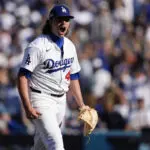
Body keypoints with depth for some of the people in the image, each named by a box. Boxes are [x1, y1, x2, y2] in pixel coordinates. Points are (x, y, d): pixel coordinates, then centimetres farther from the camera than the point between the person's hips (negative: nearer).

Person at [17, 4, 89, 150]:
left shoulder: (69, 46, 10)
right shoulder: (38, 46, -14)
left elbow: (73, 77, 19)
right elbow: (22, 76, -17)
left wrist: (81, 104, 15)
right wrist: (27, 107, -26)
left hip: (61, 100, 7)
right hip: (41, 99, -7)